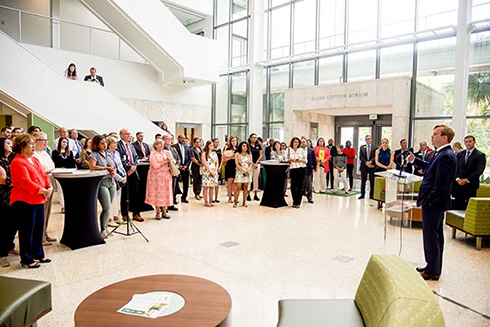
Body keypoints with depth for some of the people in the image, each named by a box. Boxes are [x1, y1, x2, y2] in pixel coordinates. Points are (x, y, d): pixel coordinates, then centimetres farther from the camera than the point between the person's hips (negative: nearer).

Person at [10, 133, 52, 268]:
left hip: (38, 200, 9)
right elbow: (26, 182, -22)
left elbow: (43, 175, 13)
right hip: (24, 202, -9)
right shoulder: (18, 163, -15)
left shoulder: (34, 159, 13)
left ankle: (38, 254, 30)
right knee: (27, 231, 2)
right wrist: (42, 190, -20)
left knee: (38, 229, 16)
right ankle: (26, 260, 16)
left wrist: (49, 187, -4)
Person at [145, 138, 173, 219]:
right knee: (157, 193, -1)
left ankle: (164, 212, 11)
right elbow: (155, 165, -14)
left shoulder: (167, 152, 11)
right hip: (156, 176, -4)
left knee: (166, 193, 3)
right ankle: (158, 213, 8)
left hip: (166, 176, 4)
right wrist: (165, 162, -10)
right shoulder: (153, 154, -3)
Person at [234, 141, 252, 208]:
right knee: (238, 187, -9)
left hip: (248, 172, 3)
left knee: (246, 187, 3)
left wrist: (247, 170, -11)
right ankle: (235, 202, -5)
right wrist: (244, 170, -14)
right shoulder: (237, 154, 2)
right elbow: (237, 164, -5)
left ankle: (244, 202, 9)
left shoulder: (249, 155, 11)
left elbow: (250, 164, 8)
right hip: (240, 172, -3)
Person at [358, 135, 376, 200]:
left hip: (372, 166, -1)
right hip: (364, 166, 1)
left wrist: (370, 162, -19)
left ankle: (371, 195, 10)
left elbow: (375, 157, -5)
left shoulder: (375, 147, 4)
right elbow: (361, 157, 1)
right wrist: (366, 162, -13)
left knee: (372, 181, 2)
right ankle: (362, 194, 11)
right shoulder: (362, 147, 9)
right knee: (363, 181, 5)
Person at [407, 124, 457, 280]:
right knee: (436, 236, 19)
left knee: (431, 236, 1)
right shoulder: (442, 154, 9)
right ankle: (434, 267, 33)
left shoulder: (446, 156, -22)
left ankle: (432, 271, 15)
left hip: (434, 203, -10)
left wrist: (427, 200, -20)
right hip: (437, 202, 10)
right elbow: (429, 167, 21)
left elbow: (441, 184, -25)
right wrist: (414, 160, 11)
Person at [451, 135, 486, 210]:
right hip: (458, 185, 4)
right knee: (457, 206, 4)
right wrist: (457, 178, -8)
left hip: (471, 185, -4)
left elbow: (479, 170, -9)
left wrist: (467, 180, -17)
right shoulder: (460, 154, 14)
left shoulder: (480, 155, 0)